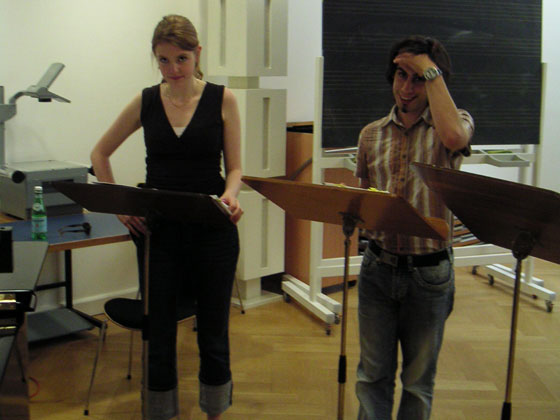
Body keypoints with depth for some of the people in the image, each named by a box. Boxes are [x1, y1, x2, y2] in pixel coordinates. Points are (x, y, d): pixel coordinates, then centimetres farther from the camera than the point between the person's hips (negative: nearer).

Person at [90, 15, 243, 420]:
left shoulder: (222, 99, -1)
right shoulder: (146, 102, 4)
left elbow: (234, 168, -1)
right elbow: (100, 153, 13)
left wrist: (230, 195, -22)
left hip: (213, 231, -1)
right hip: (158, 231, 2)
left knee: (213, 332, 10)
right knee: (159, 333, 8)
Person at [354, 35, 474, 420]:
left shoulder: (455, 122, -2)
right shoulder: (372, 134, 8)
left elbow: (452, 136, -29)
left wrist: (430, 71, -19)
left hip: (430, 272, -3)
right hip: (378, 267, 3)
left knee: (419, 379, 13)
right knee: (373, 374, 10)